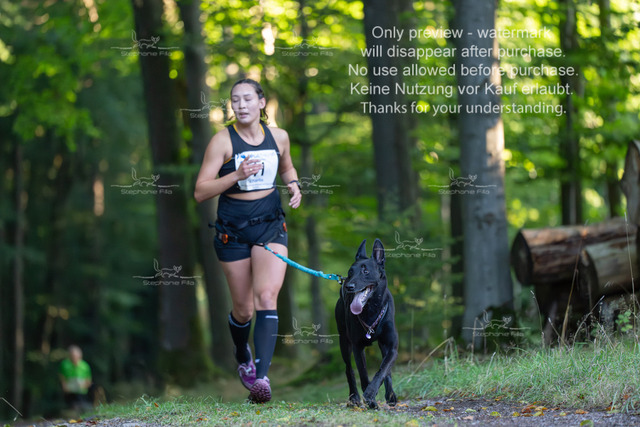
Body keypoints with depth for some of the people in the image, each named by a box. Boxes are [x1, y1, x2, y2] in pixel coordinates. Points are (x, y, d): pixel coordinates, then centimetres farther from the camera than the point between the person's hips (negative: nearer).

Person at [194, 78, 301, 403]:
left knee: (267, 296, -18)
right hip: (233, 227, -1)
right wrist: (237, 175, -25)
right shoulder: (222, 140, -9)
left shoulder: (278, 137, 2)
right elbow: (200, 192, -13)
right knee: (243, 308, 8)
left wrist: (294, 186, 3)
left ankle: (261, 377, -24)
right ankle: (242, 355, 41)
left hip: (270, 224, 1)